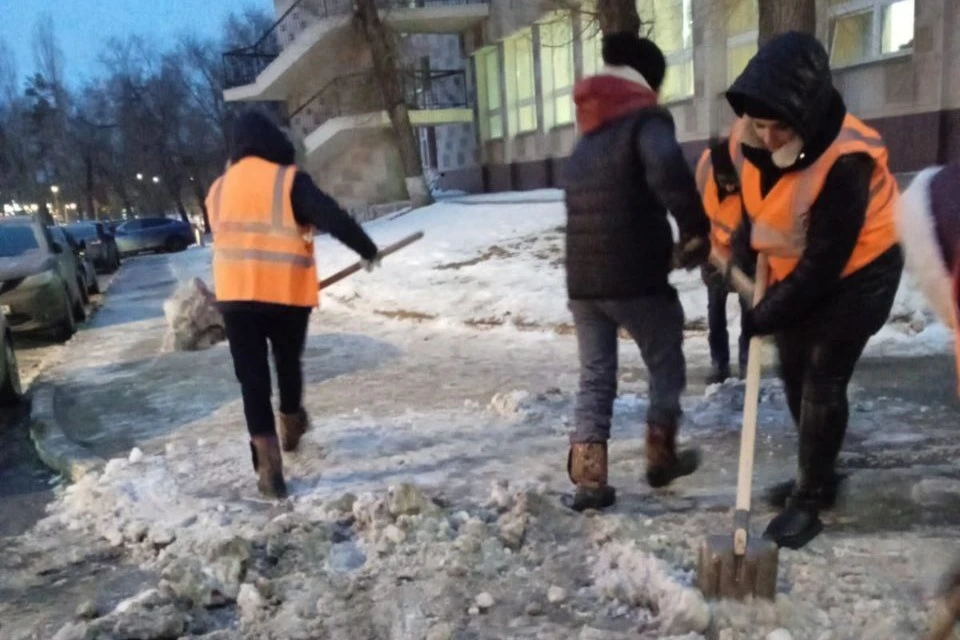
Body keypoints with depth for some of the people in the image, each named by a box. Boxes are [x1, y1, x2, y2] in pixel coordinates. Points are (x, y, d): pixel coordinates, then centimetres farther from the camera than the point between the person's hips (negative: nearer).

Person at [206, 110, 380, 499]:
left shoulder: (218, 190, 10)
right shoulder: (289, 180, -6)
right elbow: (333, 218, -14)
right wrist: (367, 248, -2)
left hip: (235, 293, 2)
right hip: (287, 292, -2)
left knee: (252, 379, 4)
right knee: (288, 364, 21)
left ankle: (268, 465, -3)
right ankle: (291, 426, 44)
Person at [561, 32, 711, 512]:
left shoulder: (585, 142, 18)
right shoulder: (645, 120, -5)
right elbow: (667, 167, -28)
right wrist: (695, 229, -18)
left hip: (582, 280, 6)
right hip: (635, 278, -6)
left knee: (595, 378, 12)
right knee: (666, 367, 16)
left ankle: (588, 480, 8)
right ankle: (661, 458, 28)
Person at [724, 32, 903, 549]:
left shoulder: (846, 160, -34)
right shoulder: (745, 139, -15)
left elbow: (823, 264, -30)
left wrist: (763, 317, -24)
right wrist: (746, 244, -7)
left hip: (857, 272, -7)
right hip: (795, 271, 7)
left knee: (822, 383, -7)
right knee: (794, 375, 14)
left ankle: (810, 500, 8)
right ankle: (815, 477, 33)